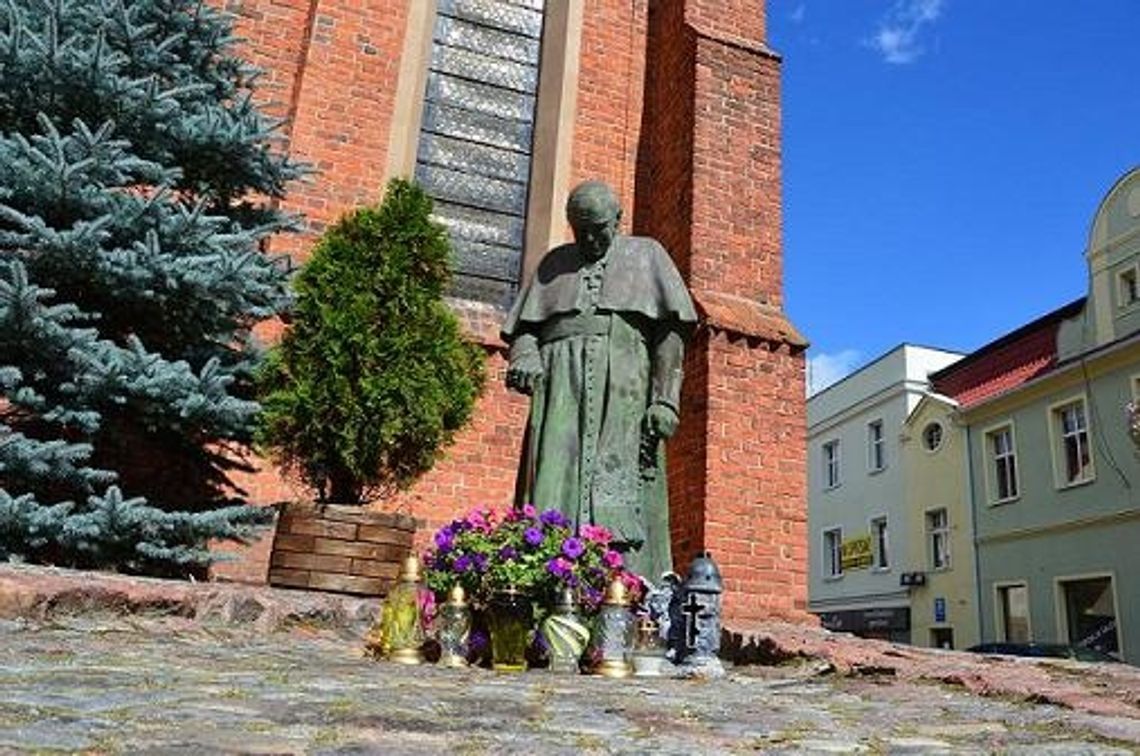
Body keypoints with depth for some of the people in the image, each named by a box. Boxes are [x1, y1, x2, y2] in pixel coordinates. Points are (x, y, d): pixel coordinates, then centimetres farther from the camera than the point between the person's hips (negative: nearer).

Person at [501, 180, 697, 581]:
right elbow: (526, 327, 18)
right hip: (560, 384, 2)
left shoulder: (646, 255, 19)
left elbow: (670, 332, 8)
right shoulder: (555, 263, 26)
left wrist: (665, 401, -6)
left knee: (620, 499, -15)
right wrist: (524, 359, -7)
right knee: (552, 487, -12)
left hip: (623, 386, -2)